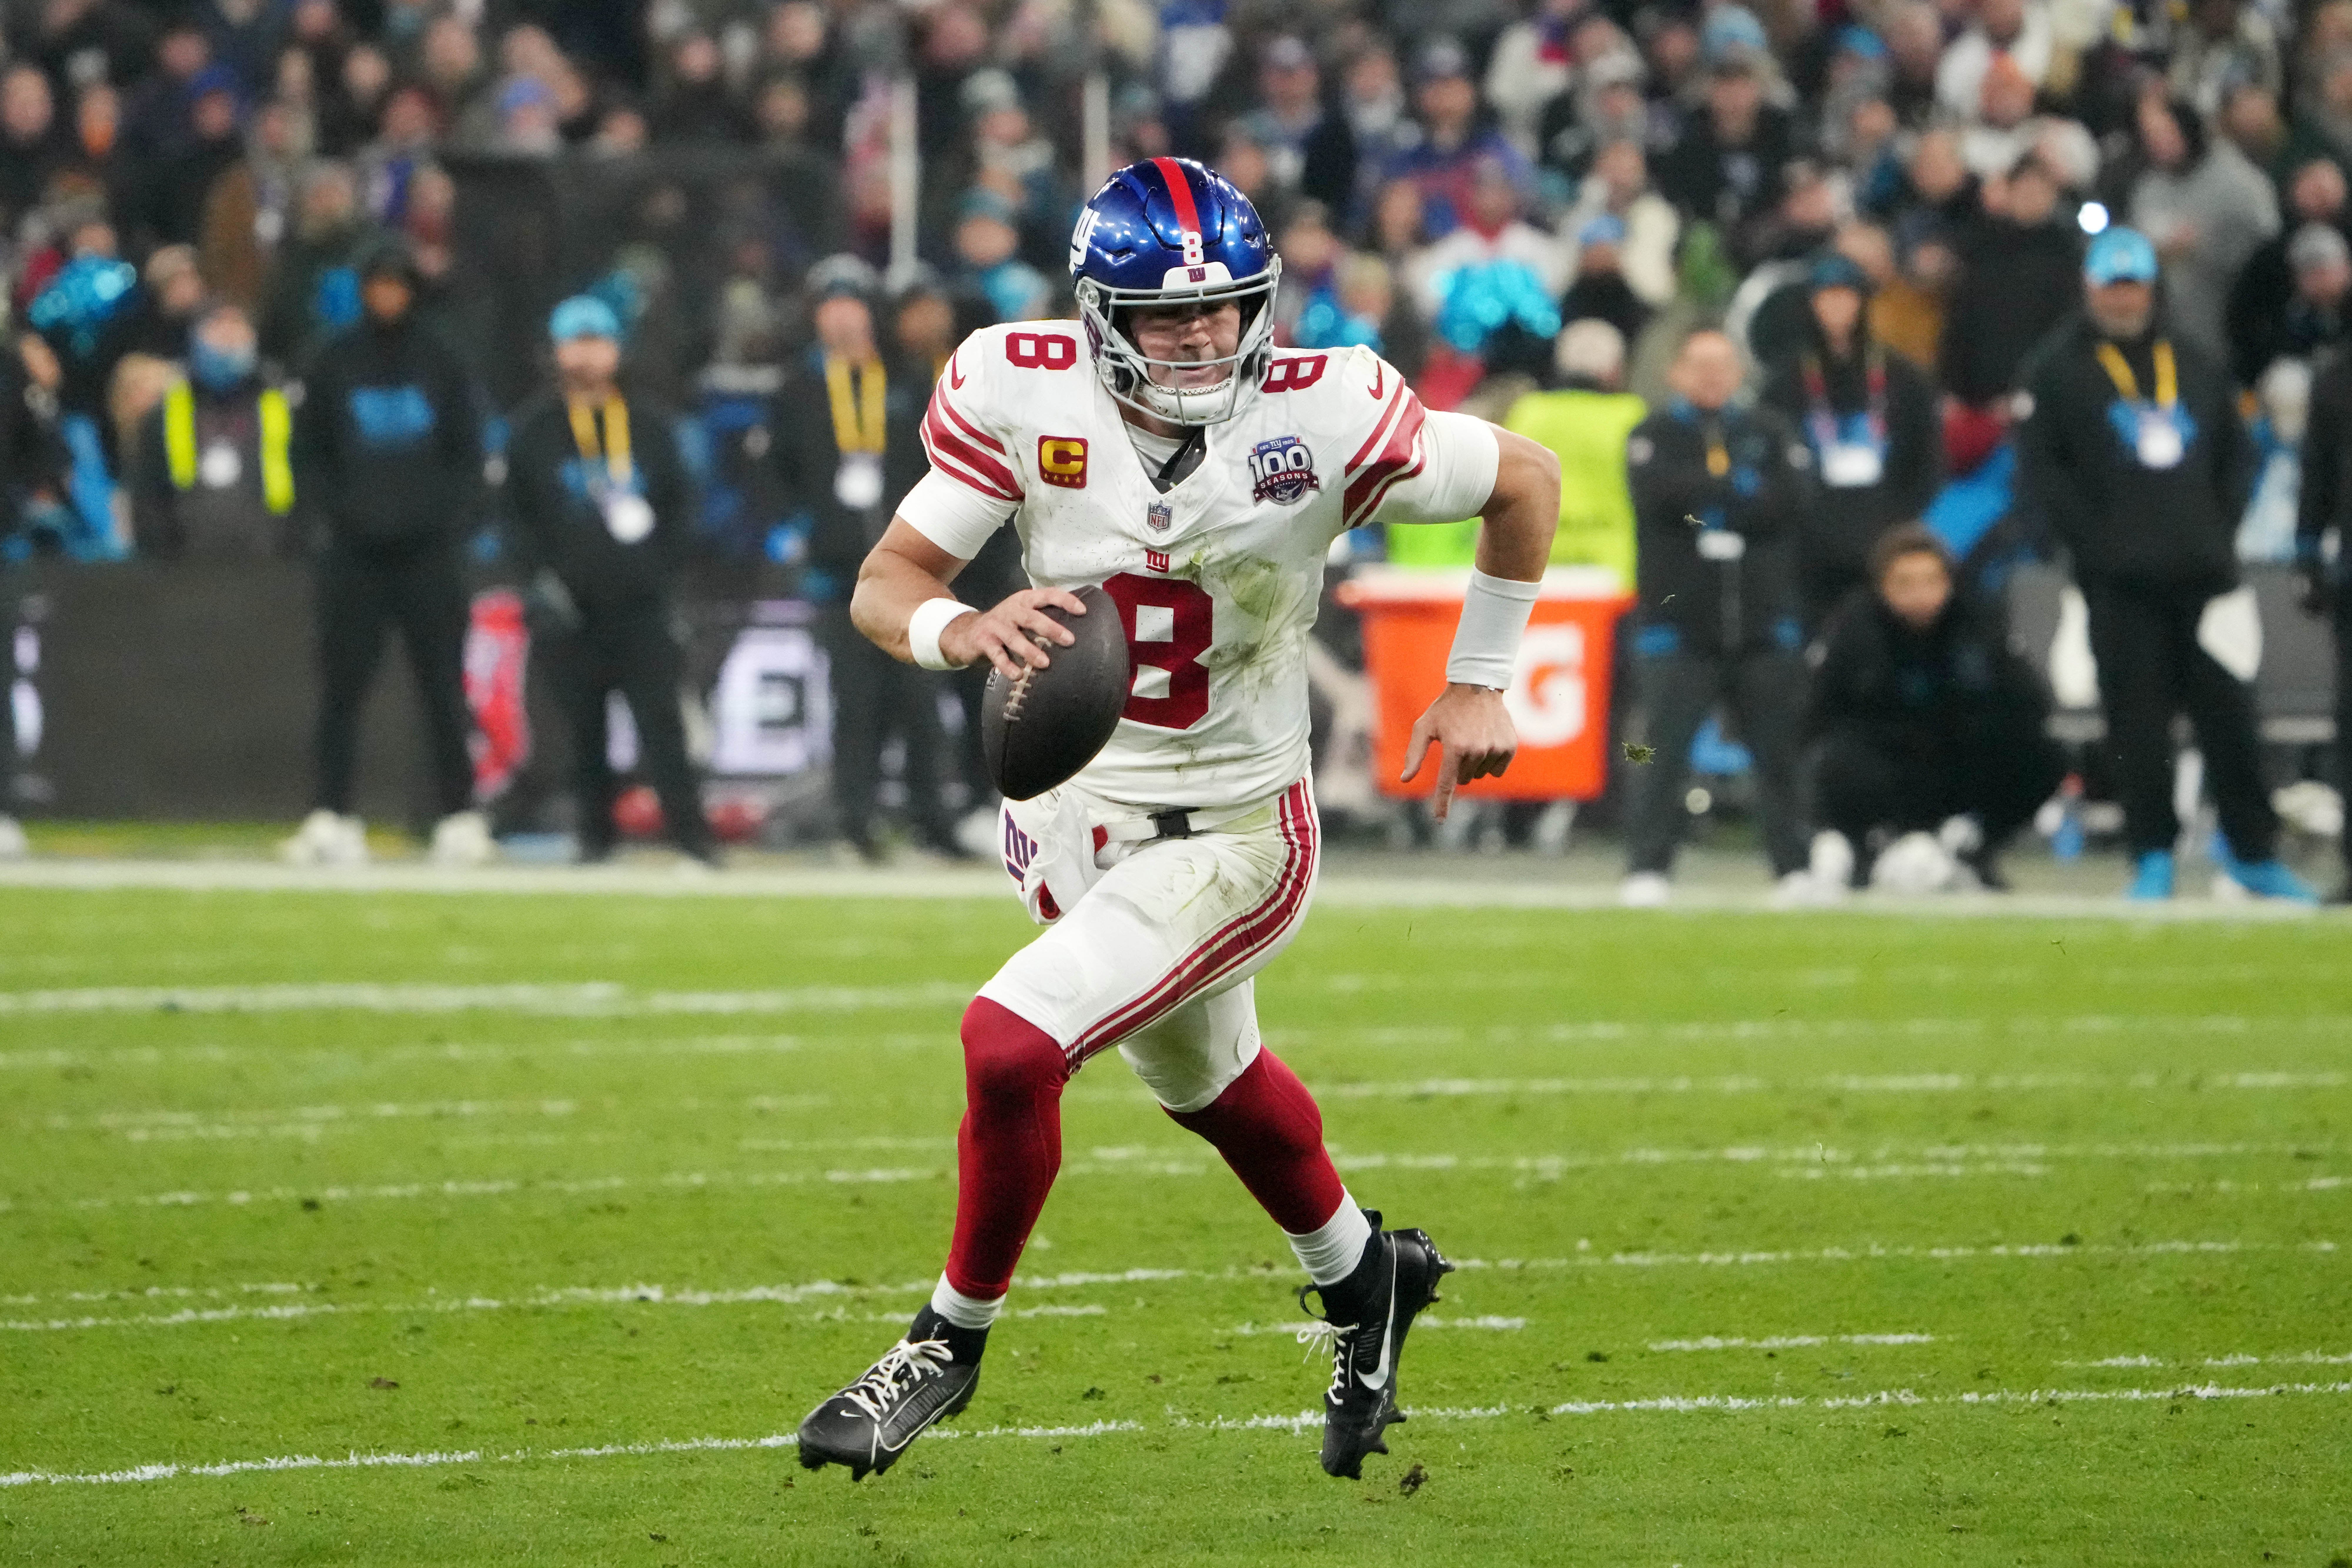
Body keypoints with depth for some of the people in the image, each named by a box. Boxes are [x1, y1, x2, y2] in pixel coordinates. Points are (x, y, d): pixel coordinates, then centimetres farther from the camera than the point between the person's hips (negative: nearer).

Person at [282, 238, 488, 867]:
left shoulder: (440, 362, 8)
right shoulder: (334, 363, 7)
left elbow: (468, 455, 11)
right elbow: (307, 456, 10)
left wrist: (451, 516, -5)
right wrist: (337, 509, -6)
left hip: (429, 552, 0)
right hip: (356, 553, 0)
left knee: (444, 690, -2)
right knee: (342, 689, -2)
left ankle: (459, 816, 1)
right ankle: (332, 818, 0)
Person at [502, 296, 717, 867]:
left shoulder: (650, 426, 9)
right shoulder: (533, 430, 6)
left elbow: (680, 502, 14)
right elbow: (517, 515, 8)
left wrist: (662, 567, 1)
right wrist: (543, 578, -4)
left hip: (641, 603, -1)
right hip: (572, 606, 1)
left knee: (661, 721, -10)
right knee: (585, 729, 4)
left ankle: (691, 835, -15)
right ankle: (596, 836, 14)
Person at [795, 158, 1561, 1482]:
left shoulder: (1321, 419, -23)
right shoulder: (1023, 391, -16)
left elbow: (1527, 480, -7)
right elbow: (887, 584, -15)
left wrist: (1479, 683, -2)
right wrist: (963, 630, -38)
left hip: (1227, 835, -5)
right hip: (1071, 810, 5)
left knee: (1011, 1045, -22)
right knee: (1213, 1083, 27)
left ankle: (953, 1339, 2)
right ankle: (1364, 1280, 56)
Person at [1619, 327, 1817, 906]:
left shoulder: (1769, 434, 12)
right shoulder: (1655, 436, 7)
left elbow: (1794, 497, -5)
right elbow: (1661, 491, -14)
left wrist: (1707, 500, -9)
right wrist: (1739, 488, -7)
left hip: (1764, 625, 2)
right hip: (1678, 624, -2)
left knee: (1780, 748, 3)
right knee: (1664, 749, -9)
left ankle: (1793, 866, 9)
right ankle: (1647, 868, -5)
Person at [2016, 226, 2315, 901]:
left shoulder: (2192, 365, 17)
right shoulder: (2057, 368, 5)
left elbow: (2236, 453, 21)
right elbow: (2040, 465, -2)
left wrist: (2220, 527, 7)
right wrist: (2092, 536, -10)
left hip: (2204, 571, 3)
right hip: (2119, 579, -3)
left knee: (2228, 707, 0)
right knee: (2137, 716, -3)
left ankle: (2252, 850, 10)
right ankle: (2153, 857, 4)